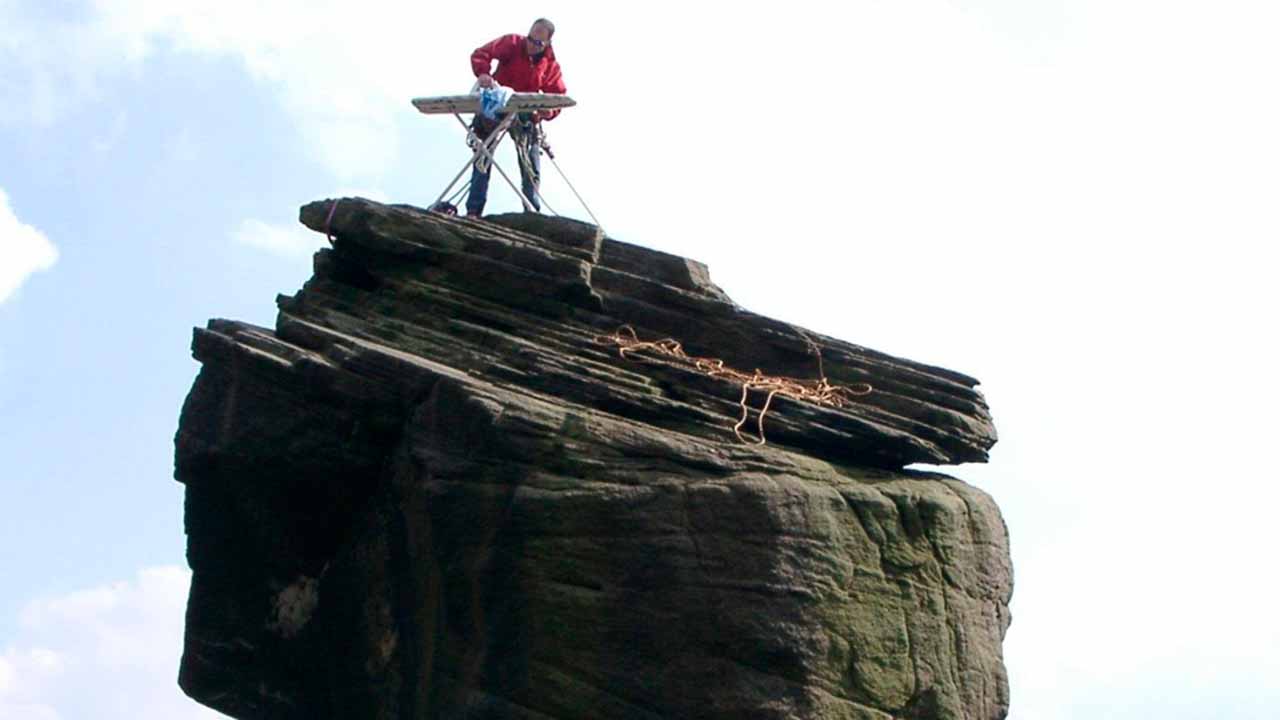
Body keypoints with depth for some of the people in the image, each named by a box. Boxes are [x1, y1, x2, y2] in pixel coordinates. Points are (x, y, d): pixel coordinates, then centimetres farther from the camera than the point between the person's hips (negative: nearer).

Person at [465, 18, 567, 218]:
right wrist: (483, 72, -40)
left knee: (531, 165, -1)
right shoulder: (512, 43, -13)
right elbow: (480, 54, -19)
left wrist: (548, 111, -28)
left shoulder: (551, 65, -6)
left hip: (525, 113, 2)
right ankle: (473, 211, -3)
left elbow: (558, 96, -5)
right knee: (483, 158, -4)